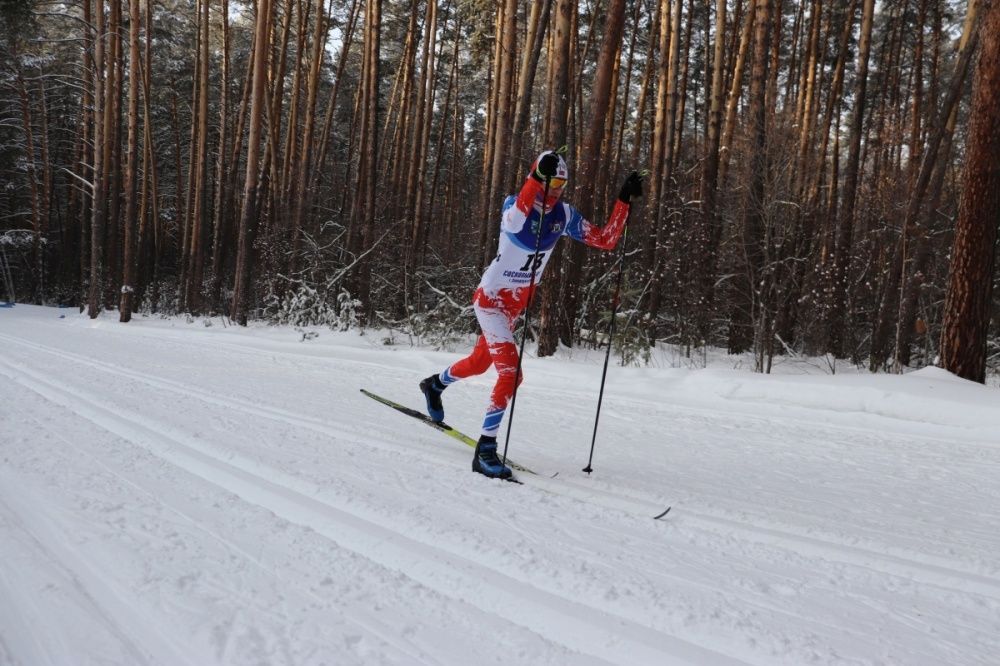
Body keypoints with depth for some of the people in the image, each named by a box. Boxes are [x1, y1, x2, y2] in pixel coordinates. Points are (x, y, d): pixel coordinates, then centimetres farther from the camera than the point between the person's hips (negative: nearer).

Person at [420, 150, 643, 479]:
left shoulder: (564, 215, -4)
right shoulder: (515, 206, -21)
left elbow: (605, 239, -4)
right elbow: (513, 218, -47)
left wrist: (624, 200, -12)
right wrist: (536, 176, -60)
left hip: (517, 303, 7)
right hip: (491, 298, -7)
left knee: (480, 361, 26)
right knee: (511, 373, -19)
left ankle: (435, 384, 56)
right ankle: (485, 451, -9)